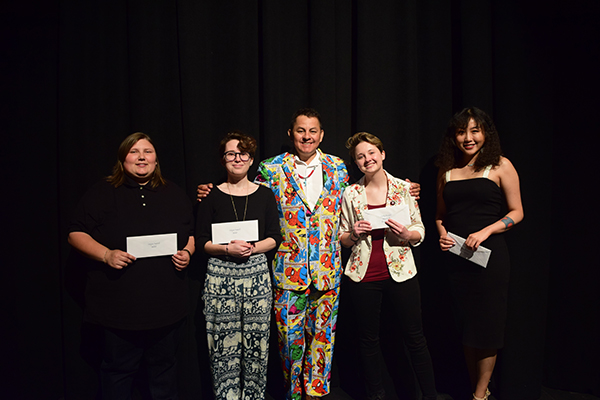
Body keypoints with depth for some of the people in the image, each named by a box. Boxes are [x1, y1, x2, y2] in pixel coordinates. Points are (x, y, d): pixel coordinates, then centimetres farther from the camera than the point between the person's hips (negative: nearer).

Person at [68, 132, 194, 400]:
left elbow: (192, 234, 16)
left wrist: (187, 252, -5)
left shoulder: (174, 195, 10)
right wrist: (106, 254, -17)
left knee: (164, 367, 17)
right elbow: (76, 234, -2)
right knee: (117, 370, 10)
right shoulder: (103, 193, 0)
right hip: (119, 305, -2)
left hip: (167, 304, 3)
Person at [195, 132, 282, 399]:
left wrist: (252, 248, -14)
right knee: (224, 346, 3)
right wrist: (227, 249, -16)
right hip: (221, 276, -1)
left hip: (257, 274, 1)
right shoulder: (212, 196, 3)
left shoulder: (264, 195, 7)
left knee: (256, 344, 5)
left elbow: (274, 238, 4)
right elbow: (201, 241, 1)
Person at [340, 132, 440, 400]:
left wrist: (406, 233, -15)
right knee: (368, 340, 11)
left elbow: (420, 232, 6)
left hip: (400, 273, -1)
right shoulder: (351, 194, 3)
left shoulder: (404, 188, 1)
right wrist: (353, 234, -11)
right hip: (363, 276, 1)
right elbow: (342, 239, 10)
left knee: (415, 338, 7)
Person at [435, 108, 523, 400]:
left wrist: (485, 232, -16)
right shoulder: (446, 170, 10)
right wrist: (442, 234, -3)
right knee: (466, 325, 13)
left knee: (487, 325, 3)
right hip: (456, 256, 4)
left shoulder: (500, 166, -2)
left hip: (489, 255, -4)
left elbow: (517, 212, -3)